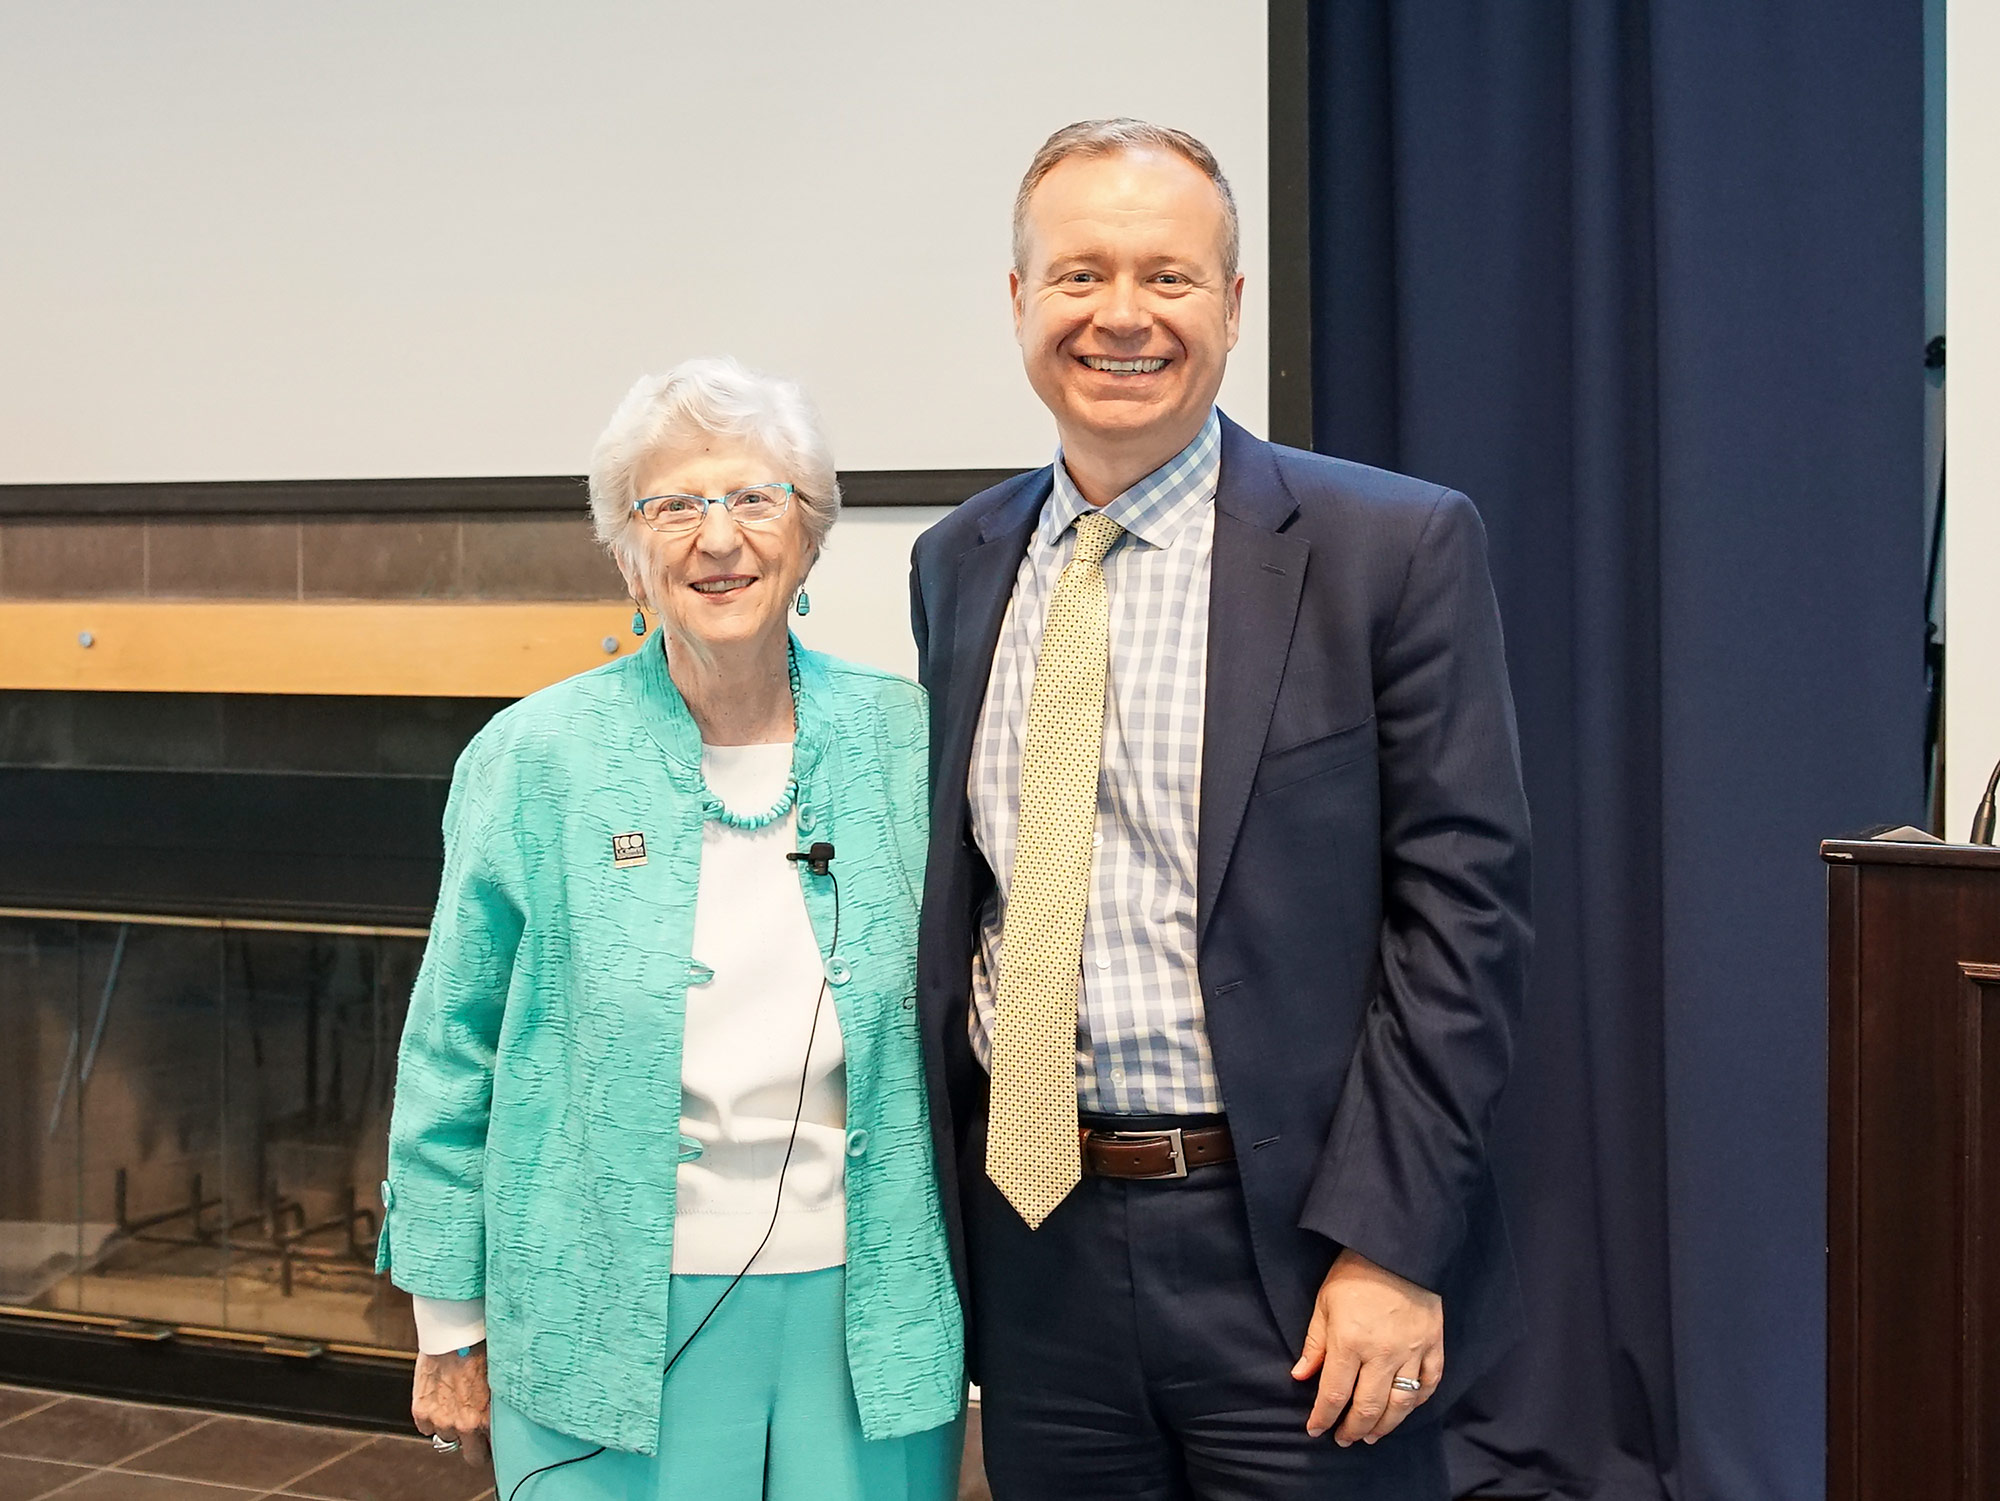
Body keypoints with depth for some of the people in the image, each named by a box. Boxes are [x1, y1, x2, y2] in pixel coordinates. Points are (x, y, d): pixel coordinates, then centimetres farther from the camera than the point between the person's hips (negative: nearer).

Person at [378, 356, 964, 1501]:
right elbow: (453, 1056, 1)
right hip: (611, 1333, -1)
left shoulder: (908, 741, -1)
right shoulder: (536, 758, -5)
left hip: (865, 1320, 2)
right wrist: (451, 1330, 3)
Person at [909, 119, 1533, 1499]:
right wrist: (941, 1204, 8)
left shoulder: (1394, 545, -7)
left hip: (1286, 1241, -4)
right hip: (1032, 1241, 4)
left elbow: (1461, 908, -10)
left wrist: (1391, 1243, -15)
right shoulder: (957, 564, 8)